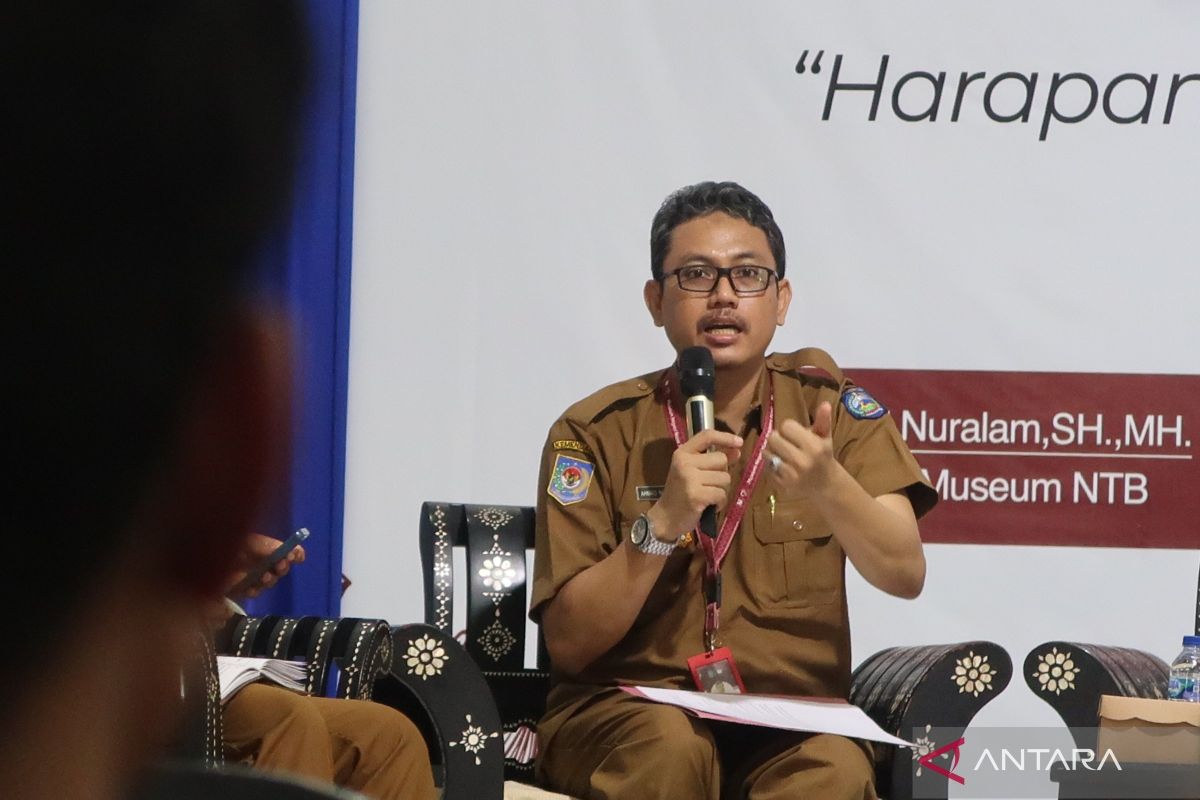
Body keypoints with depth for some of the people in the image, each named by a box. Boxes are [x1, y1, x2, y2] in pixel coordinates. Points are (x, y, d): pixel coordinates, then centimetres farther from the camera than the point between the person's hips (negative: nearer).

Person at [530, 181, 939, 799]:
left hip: (793, 720, 0)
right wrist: (662, 523, -21)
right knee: (670, 746, -35)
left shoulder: (827, 404, 6)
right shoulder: (597, 433, 0)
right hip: (623, 711, 0)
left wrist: (828, 487, -26)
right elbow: (569, 645, -6)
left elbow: (904, 576, -6)